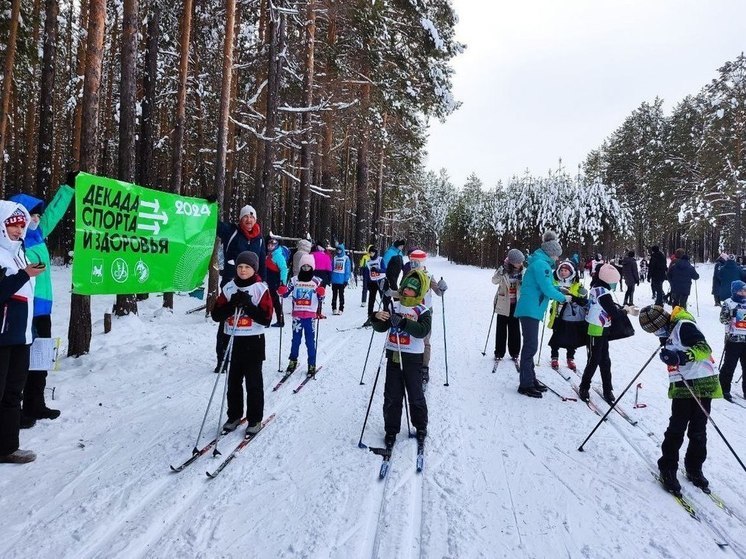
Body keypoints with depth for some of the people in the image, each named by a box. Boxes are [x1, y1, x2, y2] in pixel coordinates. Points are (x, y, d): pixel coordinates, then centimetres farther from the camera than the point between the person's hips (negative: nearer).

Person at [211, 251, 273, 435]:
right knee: (233, 380, 11)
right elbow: (216, 315, 0)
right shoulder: (229, 287, 5)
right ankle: (234, 415, 26)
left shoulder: (261, 288, -5)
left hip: (253, 341, -3)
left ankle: (255, 419, 16)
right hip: (232, 340, 4)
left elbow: (266, 319, -11)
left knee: (253, 382, 4)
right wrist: (232, 304, -16)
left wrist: (248, 305, -21)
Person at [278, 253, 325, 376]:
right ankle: (293, 361, 25)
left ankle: (312, 365, 10)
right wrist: (282, 291, -14)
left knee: (310, 340, 2)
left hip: (310, 315, -1)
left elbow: (321, 298, 3)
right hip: (297, 314, 1)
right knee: (296, 338, 10)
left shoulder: (317, 281, 0)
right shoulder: (294, 279, 3)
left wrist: (321, 293, -18)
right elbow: (286, 293, 7)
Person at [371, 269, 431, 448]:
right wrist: (377, 318, -20)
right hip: (393, 355, 3)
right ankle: (391, 429, 21)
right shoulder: (393, 306, 3)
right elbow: (381, 328, 2)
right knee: (392, 395, 8)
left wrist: (402, 322, -33)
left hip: (412, 357, -3)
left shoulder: (422, 311, -6)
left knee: (415, 395, 9)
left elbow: (422, 330, -23)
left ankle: (421, 426, 31)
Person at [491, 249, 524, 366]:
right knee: (501, 328, 5)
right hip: (503, 304, -2)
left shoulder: (522, 271, -1)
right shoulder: (504, 270, -11)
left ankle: (514, 353, 18)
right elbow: (495, 280, -28)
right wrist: (502, 269, -40)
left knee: (515, 329, 6)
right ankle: (499, 352, 16)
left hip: (516, 304, 2)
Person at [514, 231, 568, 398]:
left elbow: (545, 287, 21)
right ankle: (525, 385, -3)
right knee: (530, 346, -7)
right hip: (530, 309, -10)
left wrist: (559, 292, 8)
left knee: (530, 346, 14)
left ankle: (530, 380, 23)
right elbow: (547, 289, -17)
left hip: (531, 309, 10)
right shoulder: (541, 264, -13)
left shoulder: (539, 263, 18)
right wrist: (563, 298, -3)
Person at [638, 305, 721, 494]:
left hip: (701, 384, -6)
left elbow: (704, 348, -25)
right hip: (682, 387, 6)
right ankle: (668, 468, 9)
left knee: (698, 430, 8)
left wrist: (683, 356, -37)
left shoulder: (684, 326, -14)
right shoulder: (671, 330, 12)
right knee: (676, 428, 1)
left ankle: (694, 468, 24)